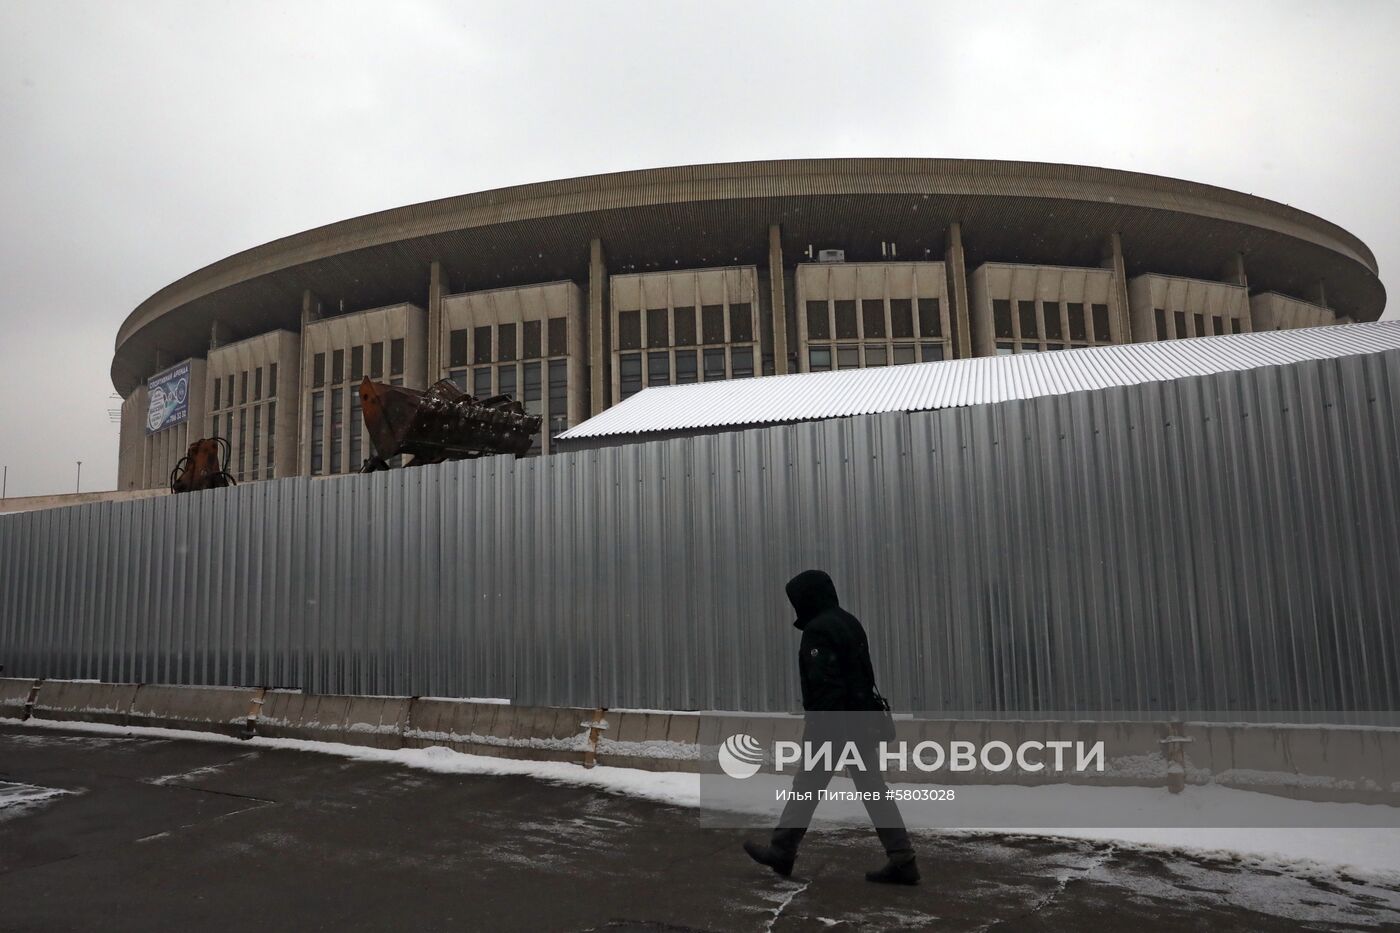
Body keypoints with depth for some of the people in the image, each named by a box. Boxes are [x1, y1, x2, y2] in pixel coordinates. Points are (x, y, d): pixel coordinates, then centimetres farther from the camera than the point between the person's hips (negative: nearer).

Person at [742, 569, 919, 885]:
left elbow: (823, 684, -22)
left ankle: (780, 852, 19)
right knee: (874, 790, 8)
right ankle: (902, 860, 5)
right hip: (864, 718, 8)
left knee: (805, 787, 6)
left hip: (833, 721, -8)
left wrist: (820, 729, -22)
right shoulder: (850, 622, 14)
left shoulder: (818, 631, -15)